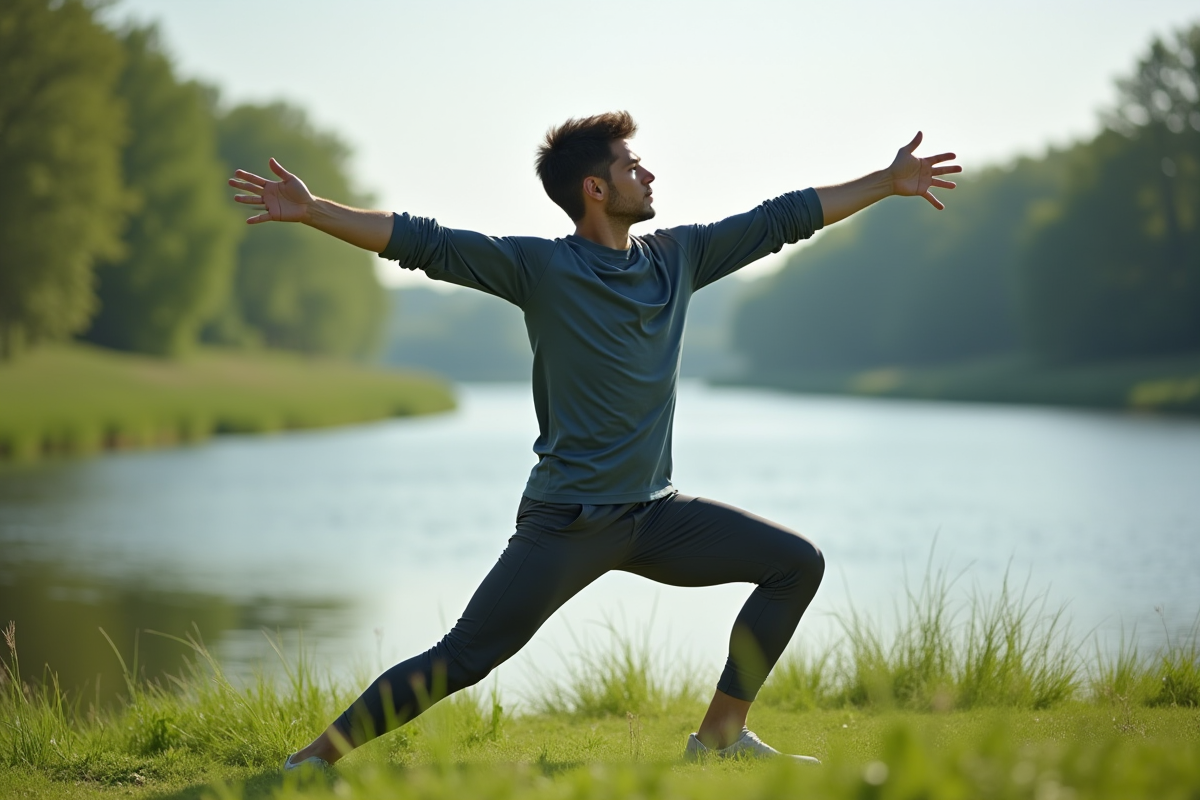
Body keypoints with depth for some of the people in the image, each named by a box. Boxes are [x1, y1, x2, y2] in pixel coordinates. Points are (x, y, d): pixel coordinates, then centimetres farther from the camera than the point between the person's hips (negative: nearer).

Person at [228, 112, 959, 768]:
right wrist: (311, 212, -21)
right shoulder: (540, 267, -7)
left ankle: (721, 734, 6)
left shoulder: (678, 257, 8)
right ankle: (321, 754, 2)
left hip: (656, 515, 6)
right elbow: (421, 243, -12)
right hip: (566, 521, -6)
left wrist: (887, 183, 18)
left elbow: (783, 219, 14)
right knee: (461, 661, -11)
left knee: (798, 563, -1)